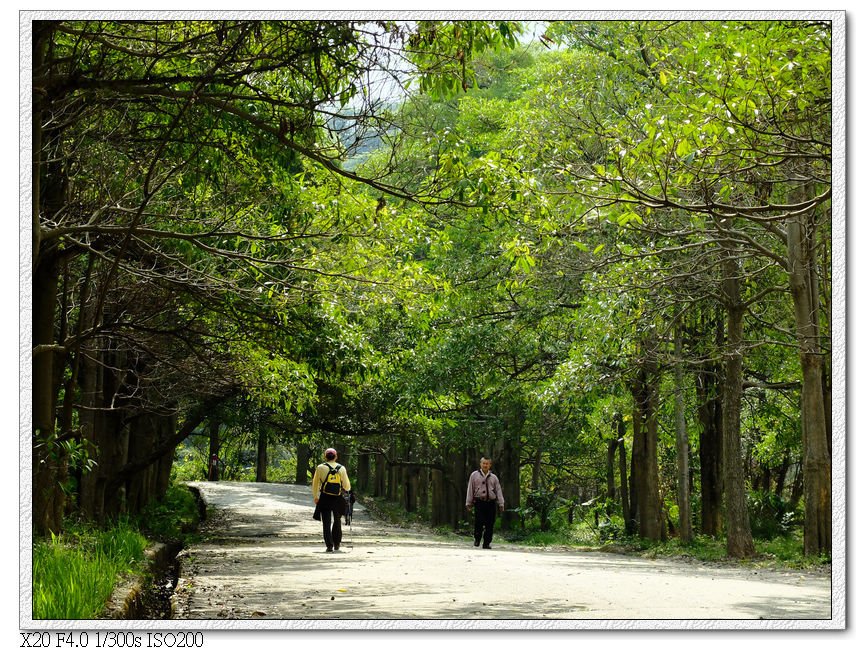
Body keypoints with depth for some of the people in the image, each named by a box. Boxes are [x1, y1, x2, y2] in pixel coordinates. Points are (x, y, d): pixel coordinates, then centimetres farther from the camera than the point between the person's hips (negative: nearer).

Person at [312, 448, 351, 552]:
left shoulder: (320, 468, -3)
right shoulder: (341, 468, 0)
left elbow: (315, 484, 3)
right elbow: (347, 486, 3)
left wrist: (315, 497, 18)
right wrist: (347, 489, 28)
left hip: (325, 499, -2)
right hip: (338, 499, 2)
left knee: (326, 523, 1)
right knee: (337, 522, 19)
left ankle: (329, 545, -8)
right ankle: (336, 544, 25)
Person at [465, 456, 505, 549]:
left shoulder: (494, 477, 15)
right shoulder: (474, 475, 11)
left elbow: (498, 491, 12)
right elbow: (470, 489, 9)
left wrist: (501, 504, 4)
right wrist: (468, 503, 3)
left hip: (491, 503, 2)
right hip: (479, 502, -2)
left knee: (490, 524, 0)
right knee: (479, 523, -10)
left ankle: (487, 543, 6)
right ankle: (477, 540, 10)